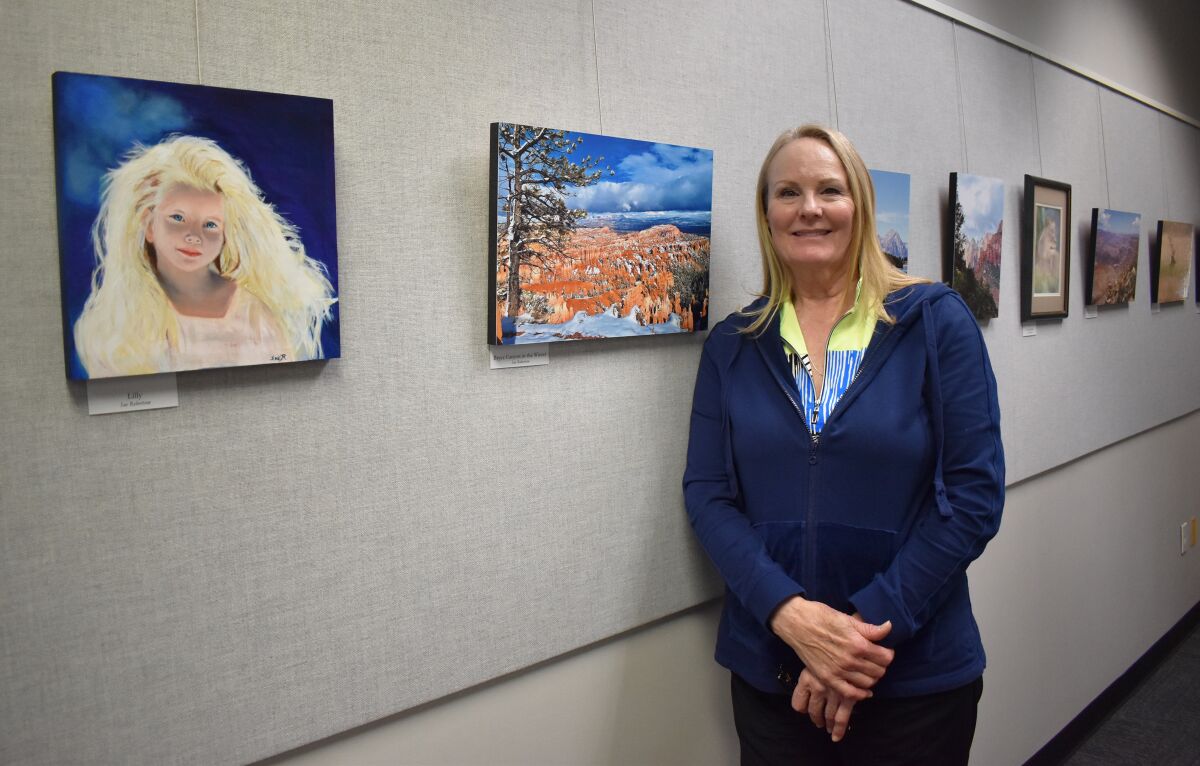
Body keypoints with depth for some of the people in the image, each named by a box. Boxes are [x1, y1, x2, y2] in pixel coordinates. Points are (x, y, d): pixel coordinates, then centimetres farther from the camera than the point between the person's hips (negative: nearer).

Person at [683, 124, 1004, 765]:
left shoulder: (936, 321, -4)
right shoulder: (732, 344, 2)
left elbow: (974, 491, -8)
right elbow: (707, 495, -2)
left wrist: (870, 627, -15)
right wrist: (789, 613, -17)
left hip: (917, 674, -1)